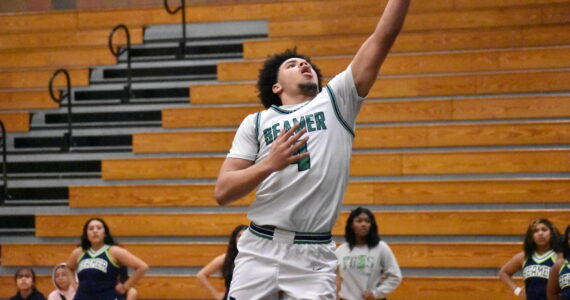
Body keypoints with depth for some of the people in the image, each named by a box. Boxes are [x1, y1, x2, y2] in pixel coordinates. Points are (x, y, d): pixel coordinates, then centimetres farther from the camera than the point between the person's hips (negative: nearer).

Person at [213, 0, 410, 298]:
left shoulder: (336, 102, 12)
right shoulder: (255, 122, 12)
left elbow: (382, 38, 6)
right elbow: (222, 192, 3)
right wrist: (269, 164, -11)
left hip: (313, 258, 0)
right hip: (258, 251, 1)